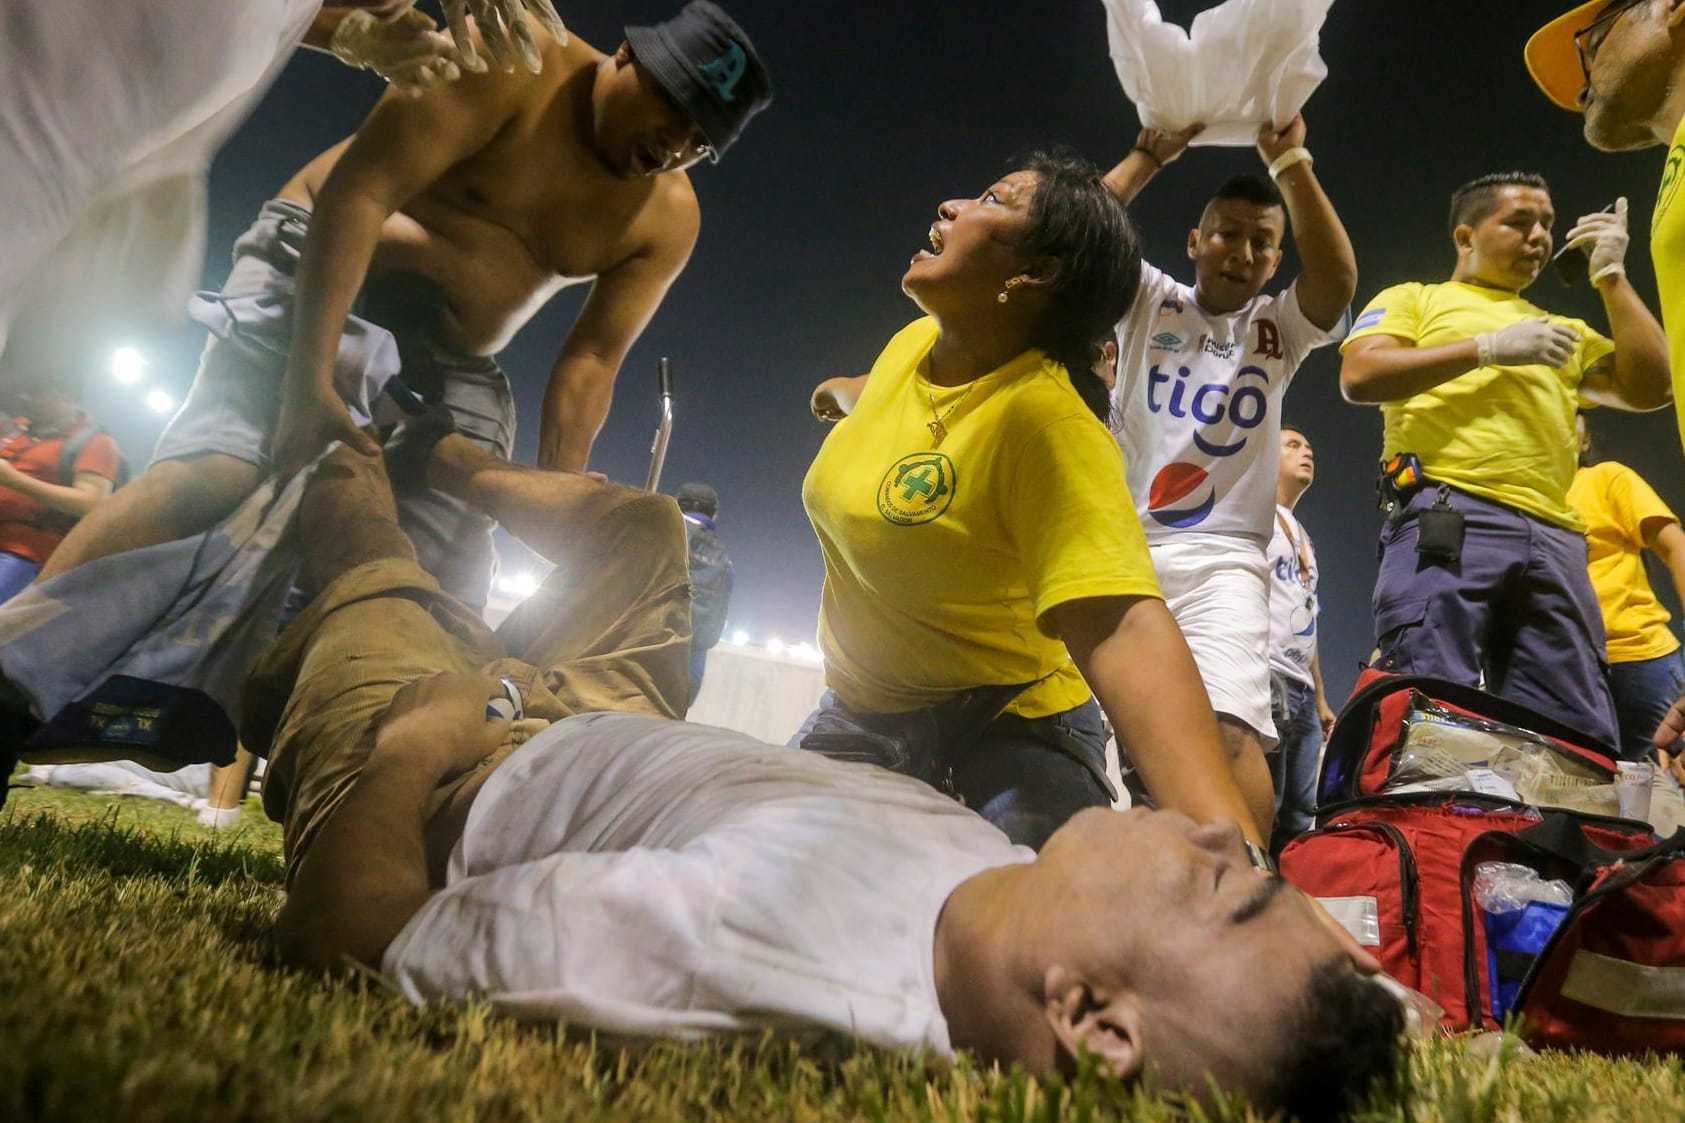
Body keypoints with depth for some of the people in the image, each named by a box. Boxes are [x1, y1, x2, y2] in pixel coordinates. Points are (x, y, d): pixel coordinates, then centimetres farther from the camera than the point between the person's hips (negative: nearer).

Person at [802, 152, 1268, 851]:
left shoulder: (1045, 417, -30)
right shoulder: (913, 342, -5)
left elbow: (1119, 628, -43)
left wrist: (1230, 847, -55)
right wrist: (842, 390, 46)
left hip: (1007, 727, -6)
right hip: (859, 712, 7)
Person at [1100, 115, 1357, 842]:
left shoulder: (1280, 328, 14)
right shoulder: (1150, 303, 14)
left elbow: (1338, 278, -7)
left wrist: (1290, 163, -10)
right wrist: (1152, 153, -3)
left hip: (1221, 562, -1)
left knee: (1229, 728, -22)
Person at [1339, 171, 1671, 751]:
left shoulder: (1563, 330, 34)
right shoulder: (1414, 299, 18)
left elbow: (1649, 388, 20)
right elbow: (1358, 377, -1)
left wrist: (1610, 276, 20)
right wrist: (1490, 348, -3)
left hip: (1552, 536, 6)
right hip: (1449, 518, -6)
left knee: (1580, 737, 0)